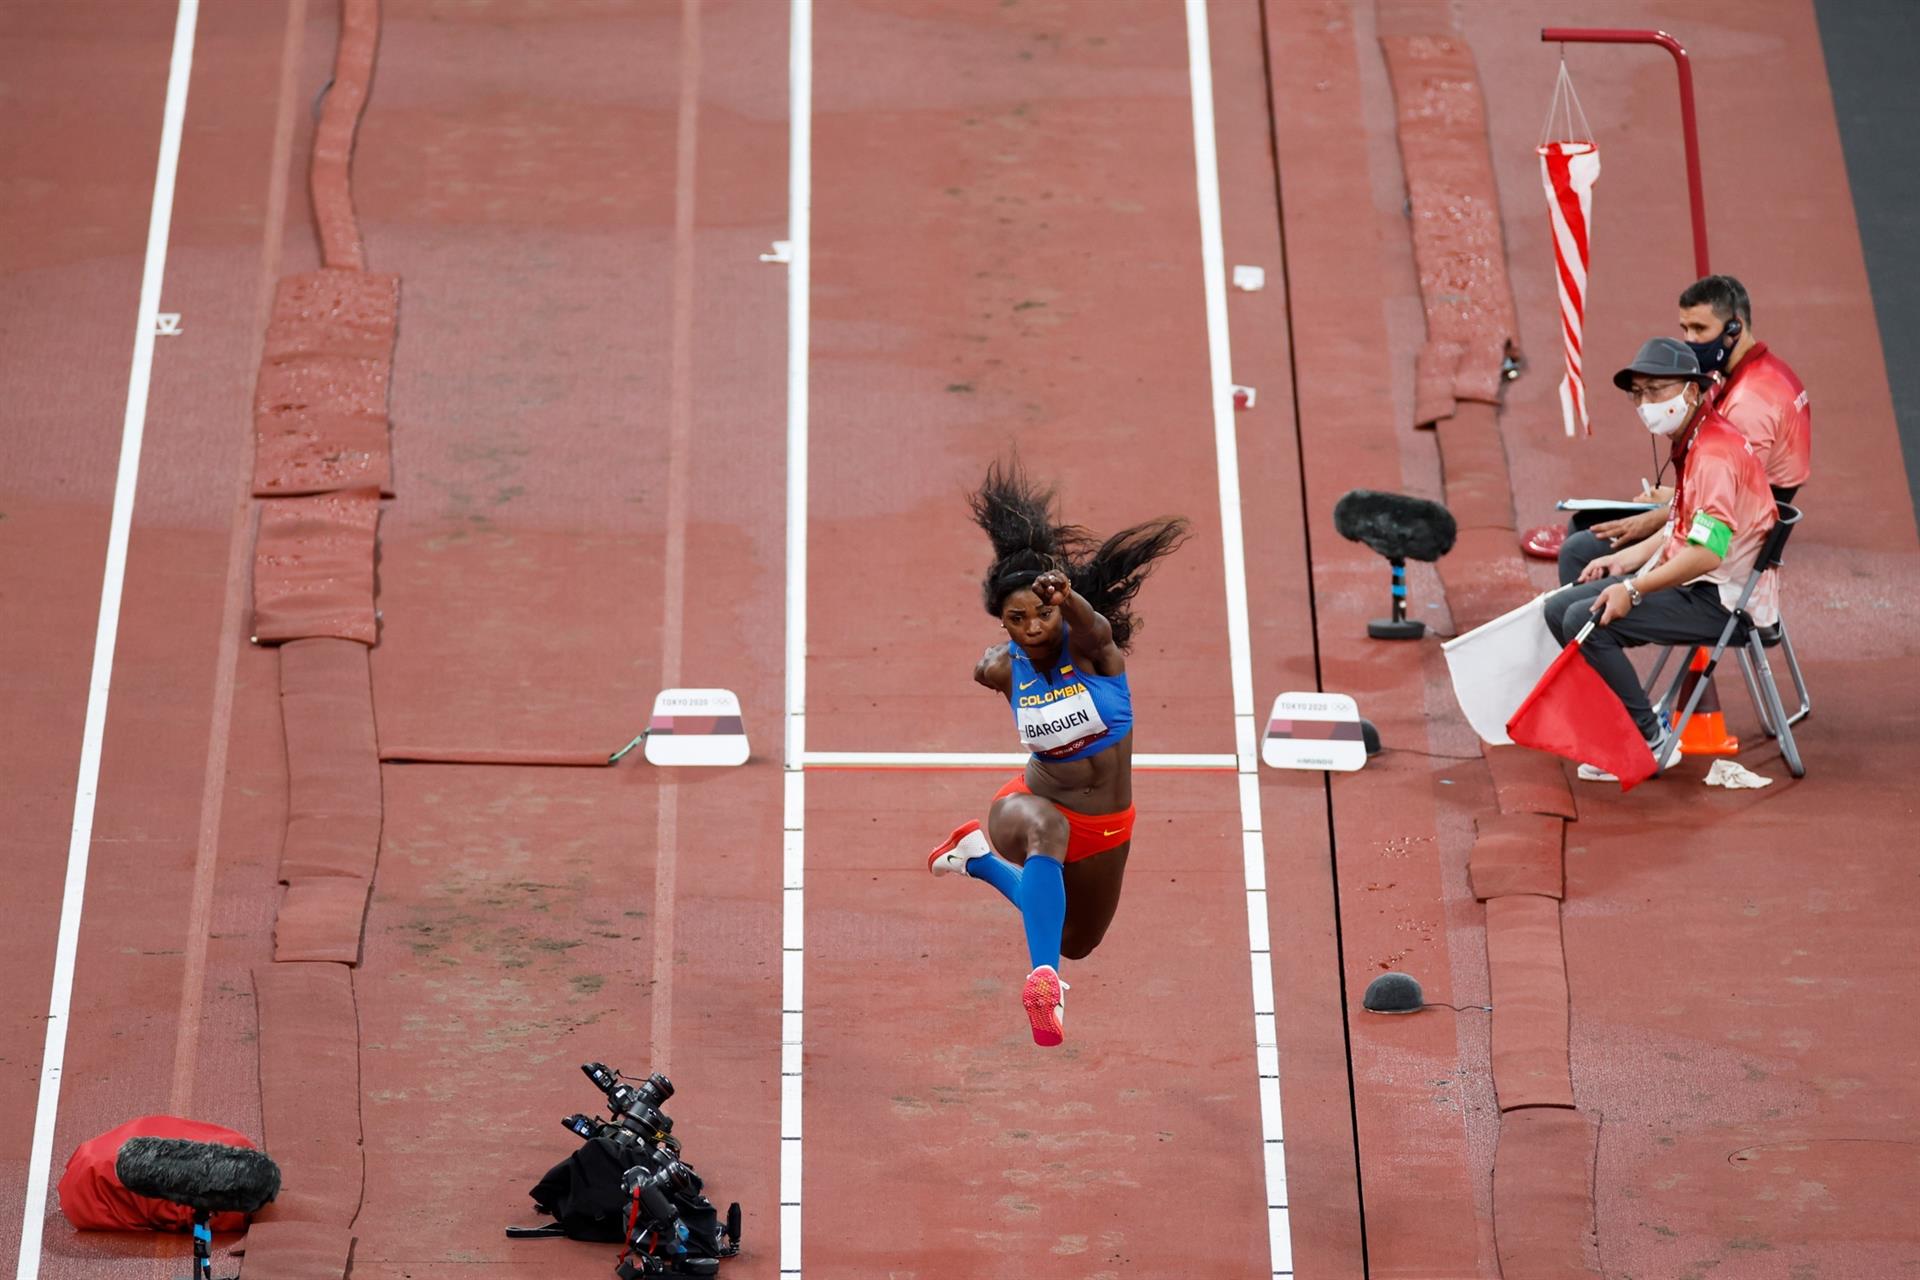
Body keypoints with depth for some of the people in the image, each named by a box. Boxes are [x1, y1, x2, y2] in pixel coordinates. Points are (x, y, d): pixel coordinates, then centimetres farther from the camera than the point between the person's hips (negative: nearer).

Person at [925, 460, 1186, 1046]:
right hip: (1041, 799, -2)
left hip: (1108, 825, 2)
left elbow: (1096, 626, -47)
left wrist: (1068, 598, -68)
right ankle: (1044, 980, -46)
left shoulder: (1089, 642, -23)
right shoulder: (1003, 667, -16)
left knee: (1077, 944, 24)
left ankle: (979, 854, 42)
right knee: (1042, 831, -43)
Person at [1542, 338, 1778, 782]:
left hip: (1720, 598, -11)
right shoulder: (1690, 444, 12)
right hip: (1688, 582, 11)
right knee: (1559, 608, 6)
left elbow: (1707, 553, -30)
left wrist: (1633, 589, -26)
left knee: (1586, 620, -23)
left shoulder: (1715, 453, -21)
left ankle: (1651, 742, -12)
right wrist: (1626, 560, 11)